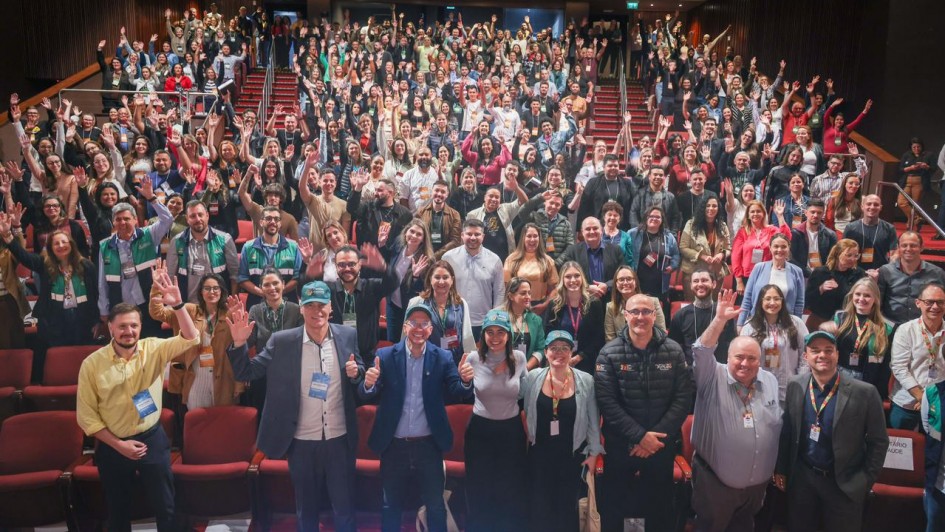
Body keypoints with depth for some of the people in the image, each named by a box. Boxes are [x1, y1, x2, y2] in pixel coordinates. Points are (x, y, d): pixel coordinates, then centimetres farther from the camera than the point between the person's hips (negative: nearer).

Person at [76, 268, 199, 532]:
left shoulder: (154, 349, -8)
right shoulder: (92, 364, -9)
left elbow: (190, 338, -23)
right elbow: (86, 416, -5)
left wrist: (178, 305, -38)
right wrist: (118, 444, -11)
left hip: (153, 440, 0)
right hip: (112, 447, 0)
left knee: (166, 508, 9)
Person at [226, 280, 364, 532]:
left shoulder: (348, 336, -4)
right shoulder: (282, 341, -8)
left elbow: (360, 376, 8)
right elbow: (246, 372, -7)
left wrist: (356, 373, -15)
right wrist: (239, 342, -24)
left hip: (340, 440, 0)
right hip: (302, 443, 0)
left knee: (344, 509, 15)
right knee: (306, 510, 19)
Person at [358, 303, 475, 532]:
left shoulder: (443, 358, -3)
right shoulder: (385, 356, -4)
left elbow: (457, 394, -10)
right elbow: (367, 396, -9)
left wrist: (465, 381, -32)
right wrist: (369, 384, -32)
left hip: (429, 445, 0)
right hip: (394, 445, 0)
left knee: (435, 505, 15)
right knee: (391, 505, 18)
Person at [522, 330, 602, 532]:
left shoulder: (586, 380, -7)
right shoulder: (533, 377, -6)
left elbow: (593, 419, -1)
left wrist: (594, 452, 0)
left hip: (572, 454, 0)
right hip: (539, 453, 0)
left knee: (567, 506, 13)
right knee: (538, 506, 7)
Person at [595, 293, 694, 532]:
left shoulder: (673, 351, -4)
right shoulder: (609, 353, -9)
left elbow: (683, 398, -6)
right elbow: (606, 401, -13)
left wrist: (657, 435, -15)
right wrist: (640, 435, -18)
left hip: (662, 444, 1)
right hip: (620, 443, -1)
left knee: (660, 504, 17)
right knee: (612, 504, 12)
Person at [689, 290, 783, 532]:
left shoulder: (770, 382, 5)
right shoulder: (713, 378, -9)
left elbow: (779, 427, 12)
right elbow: (702, 353, -28)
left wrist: (779, 471, 13)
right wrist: (720, 319, -37)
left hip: (757, 484, 4)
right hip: (714, 482, -4)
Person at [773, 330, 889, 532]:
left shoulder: (864, 393, -15)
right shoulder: (795, 386, -5)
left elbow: (878, 441, -7)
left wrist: (865, 481, -8)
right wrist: (781, 469, 7)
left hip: (845, 483, -3)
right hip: (801, 478, 3)